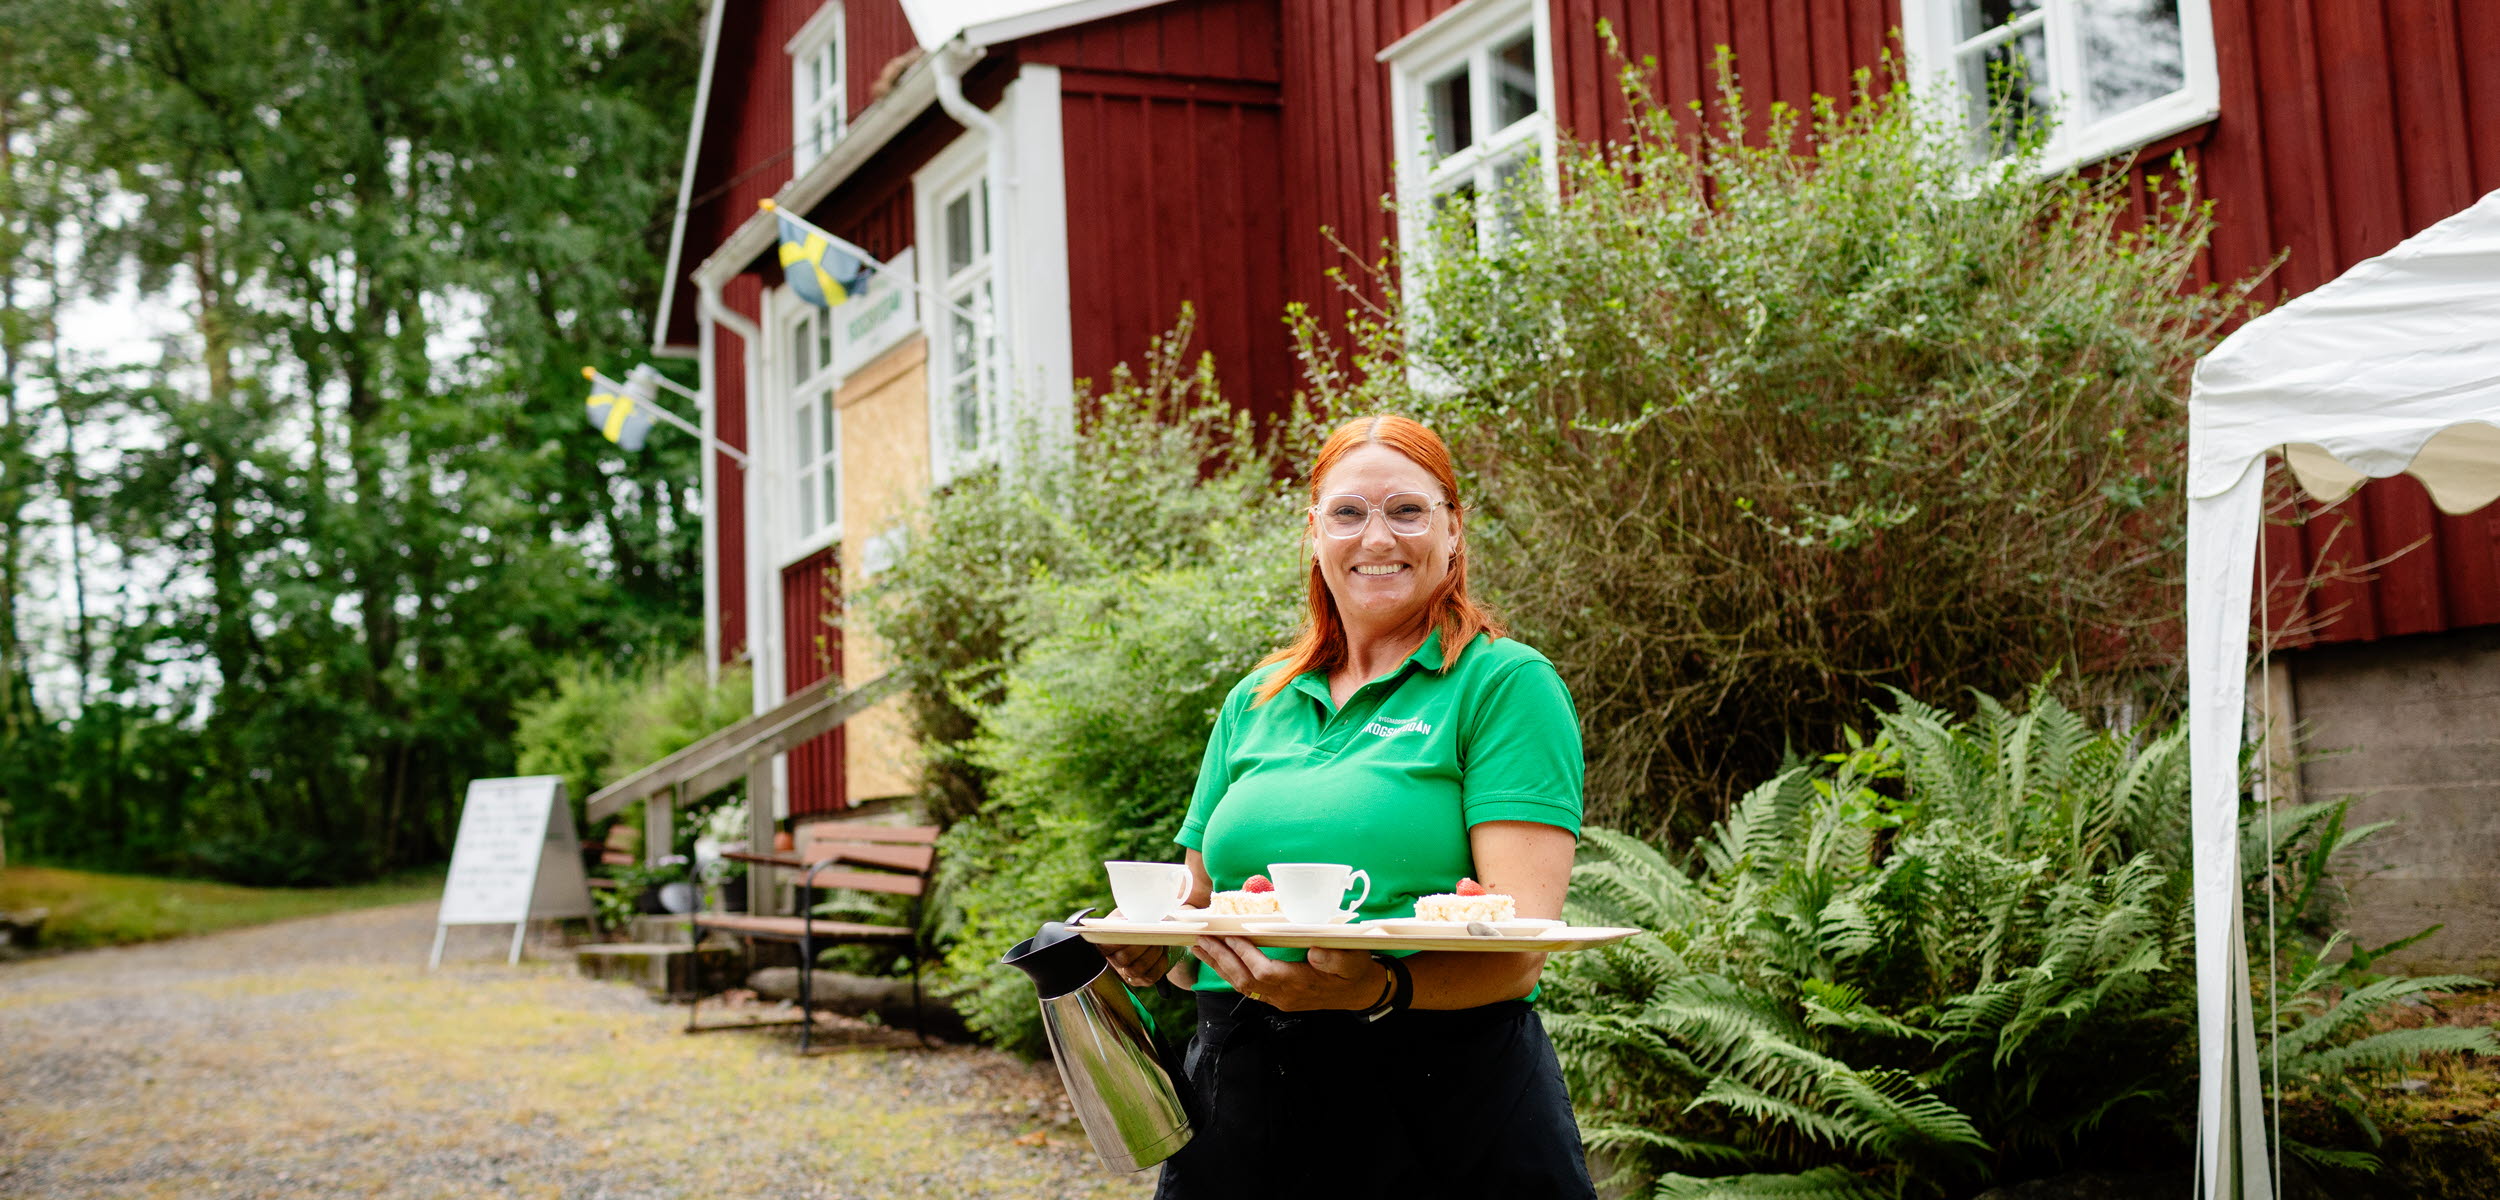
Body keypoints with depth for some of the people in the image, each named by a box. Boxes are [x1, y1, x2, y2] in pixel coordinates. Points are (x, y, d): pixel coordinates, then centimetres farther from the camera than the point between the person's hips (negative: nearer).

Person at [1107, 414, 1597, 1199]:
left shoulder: (1504, 683, -4)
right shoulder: (1257, 701, 12)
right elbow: (1198, 899, 18)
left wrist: (1375, 989, -31)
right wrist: (1147, 948, -4)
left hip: (1439, 1097, -4)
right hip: (1241, 1099, 5)